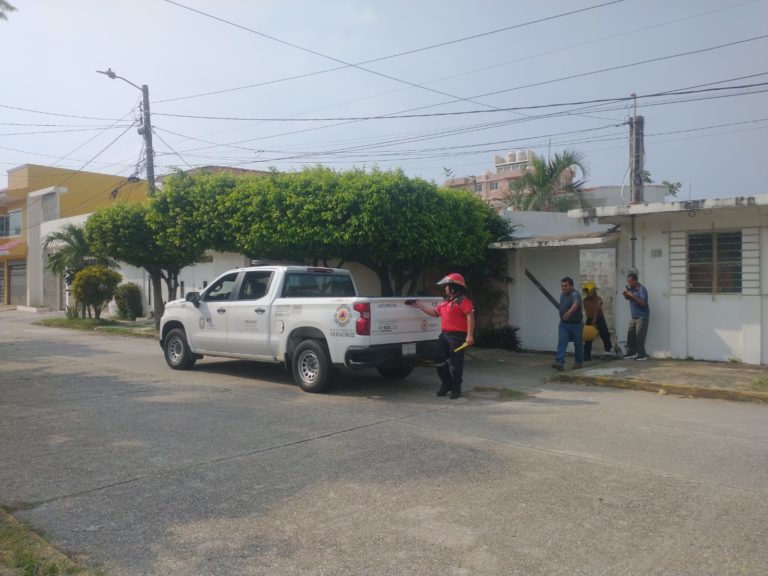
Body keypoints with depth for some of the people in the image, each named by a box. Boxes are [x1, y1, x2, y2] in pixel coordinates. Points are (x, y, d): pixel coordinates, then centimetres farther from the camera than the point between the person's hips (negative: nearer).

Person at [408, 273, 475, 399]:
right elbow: (435, 312, 29)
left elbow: (470, 317, -18)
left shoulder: (463, 301, -11)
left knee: (456, 363, -1)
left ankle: (456, 389, 10)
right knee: (439, 360, 11)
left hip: (457, 336, -9)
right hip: (444, 334, 9)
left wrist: (470, 335, -26)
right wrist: (418, 305, 27)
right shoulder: (445, 302, 19)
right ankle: (446, 384, 26)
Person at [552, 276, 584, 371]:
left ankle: (579, 362, 28)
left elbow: (575, 304, -45)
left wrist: (569, 312, -61)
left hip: (576, 324, -6)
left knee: (578, 344, 10)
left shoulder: (575, 295, -23)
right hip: (563, 324, 6)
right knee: (561, 343, -8)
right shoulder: (562, 294, 3)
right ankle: (559, 363, -16)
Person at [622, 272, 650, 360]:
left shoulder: (641, 289, -15)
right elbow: (628, 298, 24)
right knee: (630, 335, 5)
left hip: (642, 317, -8)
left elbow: (643, 302, -24)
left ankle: (642, 355, -4)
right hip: (634, 316, 8)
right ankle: (631, 352, 11)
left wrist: (632, 295, -26)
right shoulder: (631, 288, 9)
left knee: (639, 336, -9)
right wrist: (626, 295, 1)